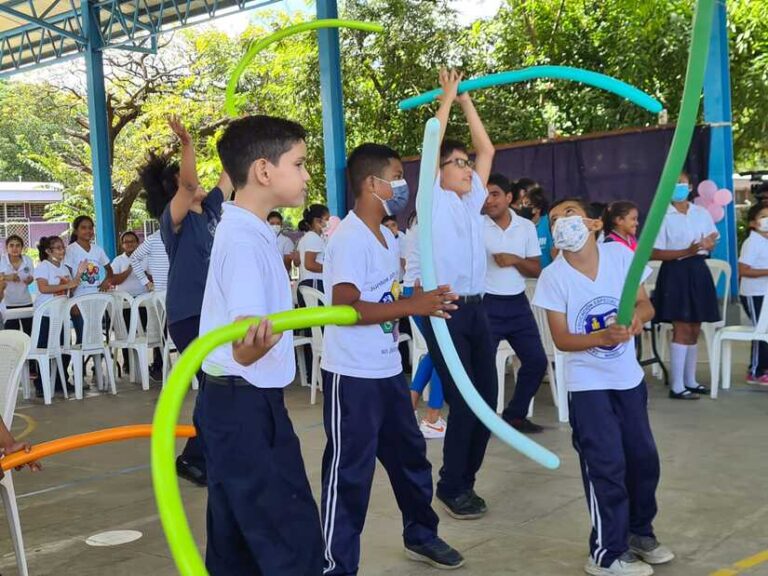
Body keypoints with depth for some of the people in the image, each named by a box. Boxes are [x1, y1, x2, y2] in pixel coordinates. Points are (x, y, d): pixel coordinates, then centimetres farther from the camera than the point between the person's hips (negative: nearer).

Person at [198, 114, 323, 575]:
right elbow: (243, 352, -30)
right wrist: (263, 338, -50)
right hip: (247, 407, -10)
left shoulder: (249, 231, 10)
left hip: (237, 404, 10)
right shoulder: (246, 240, -21)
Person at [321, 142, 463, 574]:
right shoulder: (350, 239, -18)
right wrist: (412, 306, -27)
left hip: (388, 370, 9)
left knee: (410, 454, 21)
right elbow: (344, 307, -27)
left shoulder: (388, 237, 12)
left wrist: (426, 305, 5)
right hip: (353, 376, -9)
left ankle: (421, 535, 40)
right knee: (350, 471, -1)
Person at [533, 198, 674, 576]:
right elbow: (561, 339, -14)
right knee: (606, 466, -3)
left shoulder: (620, 255, -6)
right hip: (588, 385, -4)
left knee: (644, 459, 14)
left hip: (629, 378, 4)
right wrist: (603, 337, -31)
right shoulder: (553, 276, -14)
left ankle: (639, 532, 38)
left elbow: (645, 304, 2)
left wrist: (637, 316, -21)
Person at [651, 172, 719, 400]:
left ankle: (690, 380, 23)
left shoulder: (702, 213, 9)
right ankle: (677, 386, -4)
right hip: (676, 272, -6)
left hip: (698, 271, 6)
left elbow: (710, 246, 16)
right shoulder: (662, 216, -8)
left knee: (695, 329, 11)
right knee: (682, 329, -9)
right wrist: (687, 252, -19)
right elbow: (653, 253, -13)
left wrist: (708, 245, -8)